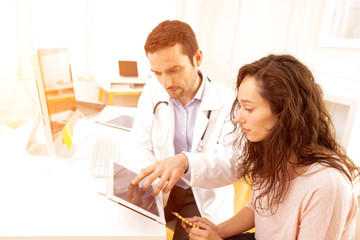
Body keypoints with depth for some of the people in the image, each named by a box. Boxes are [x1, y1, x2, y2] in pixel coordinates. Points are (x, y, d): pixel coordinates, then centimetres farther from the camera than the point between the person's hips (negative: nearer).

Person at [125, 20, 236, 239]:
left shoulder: (227, 101, -14)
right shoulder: (152, 92, -4)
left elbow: (232, 161, -22)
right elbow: (140, 146, -3)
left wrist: (186, 161, -41)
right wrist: (150, 178, -24)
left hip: (205, 196, -2)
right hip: (159, 189, 3)